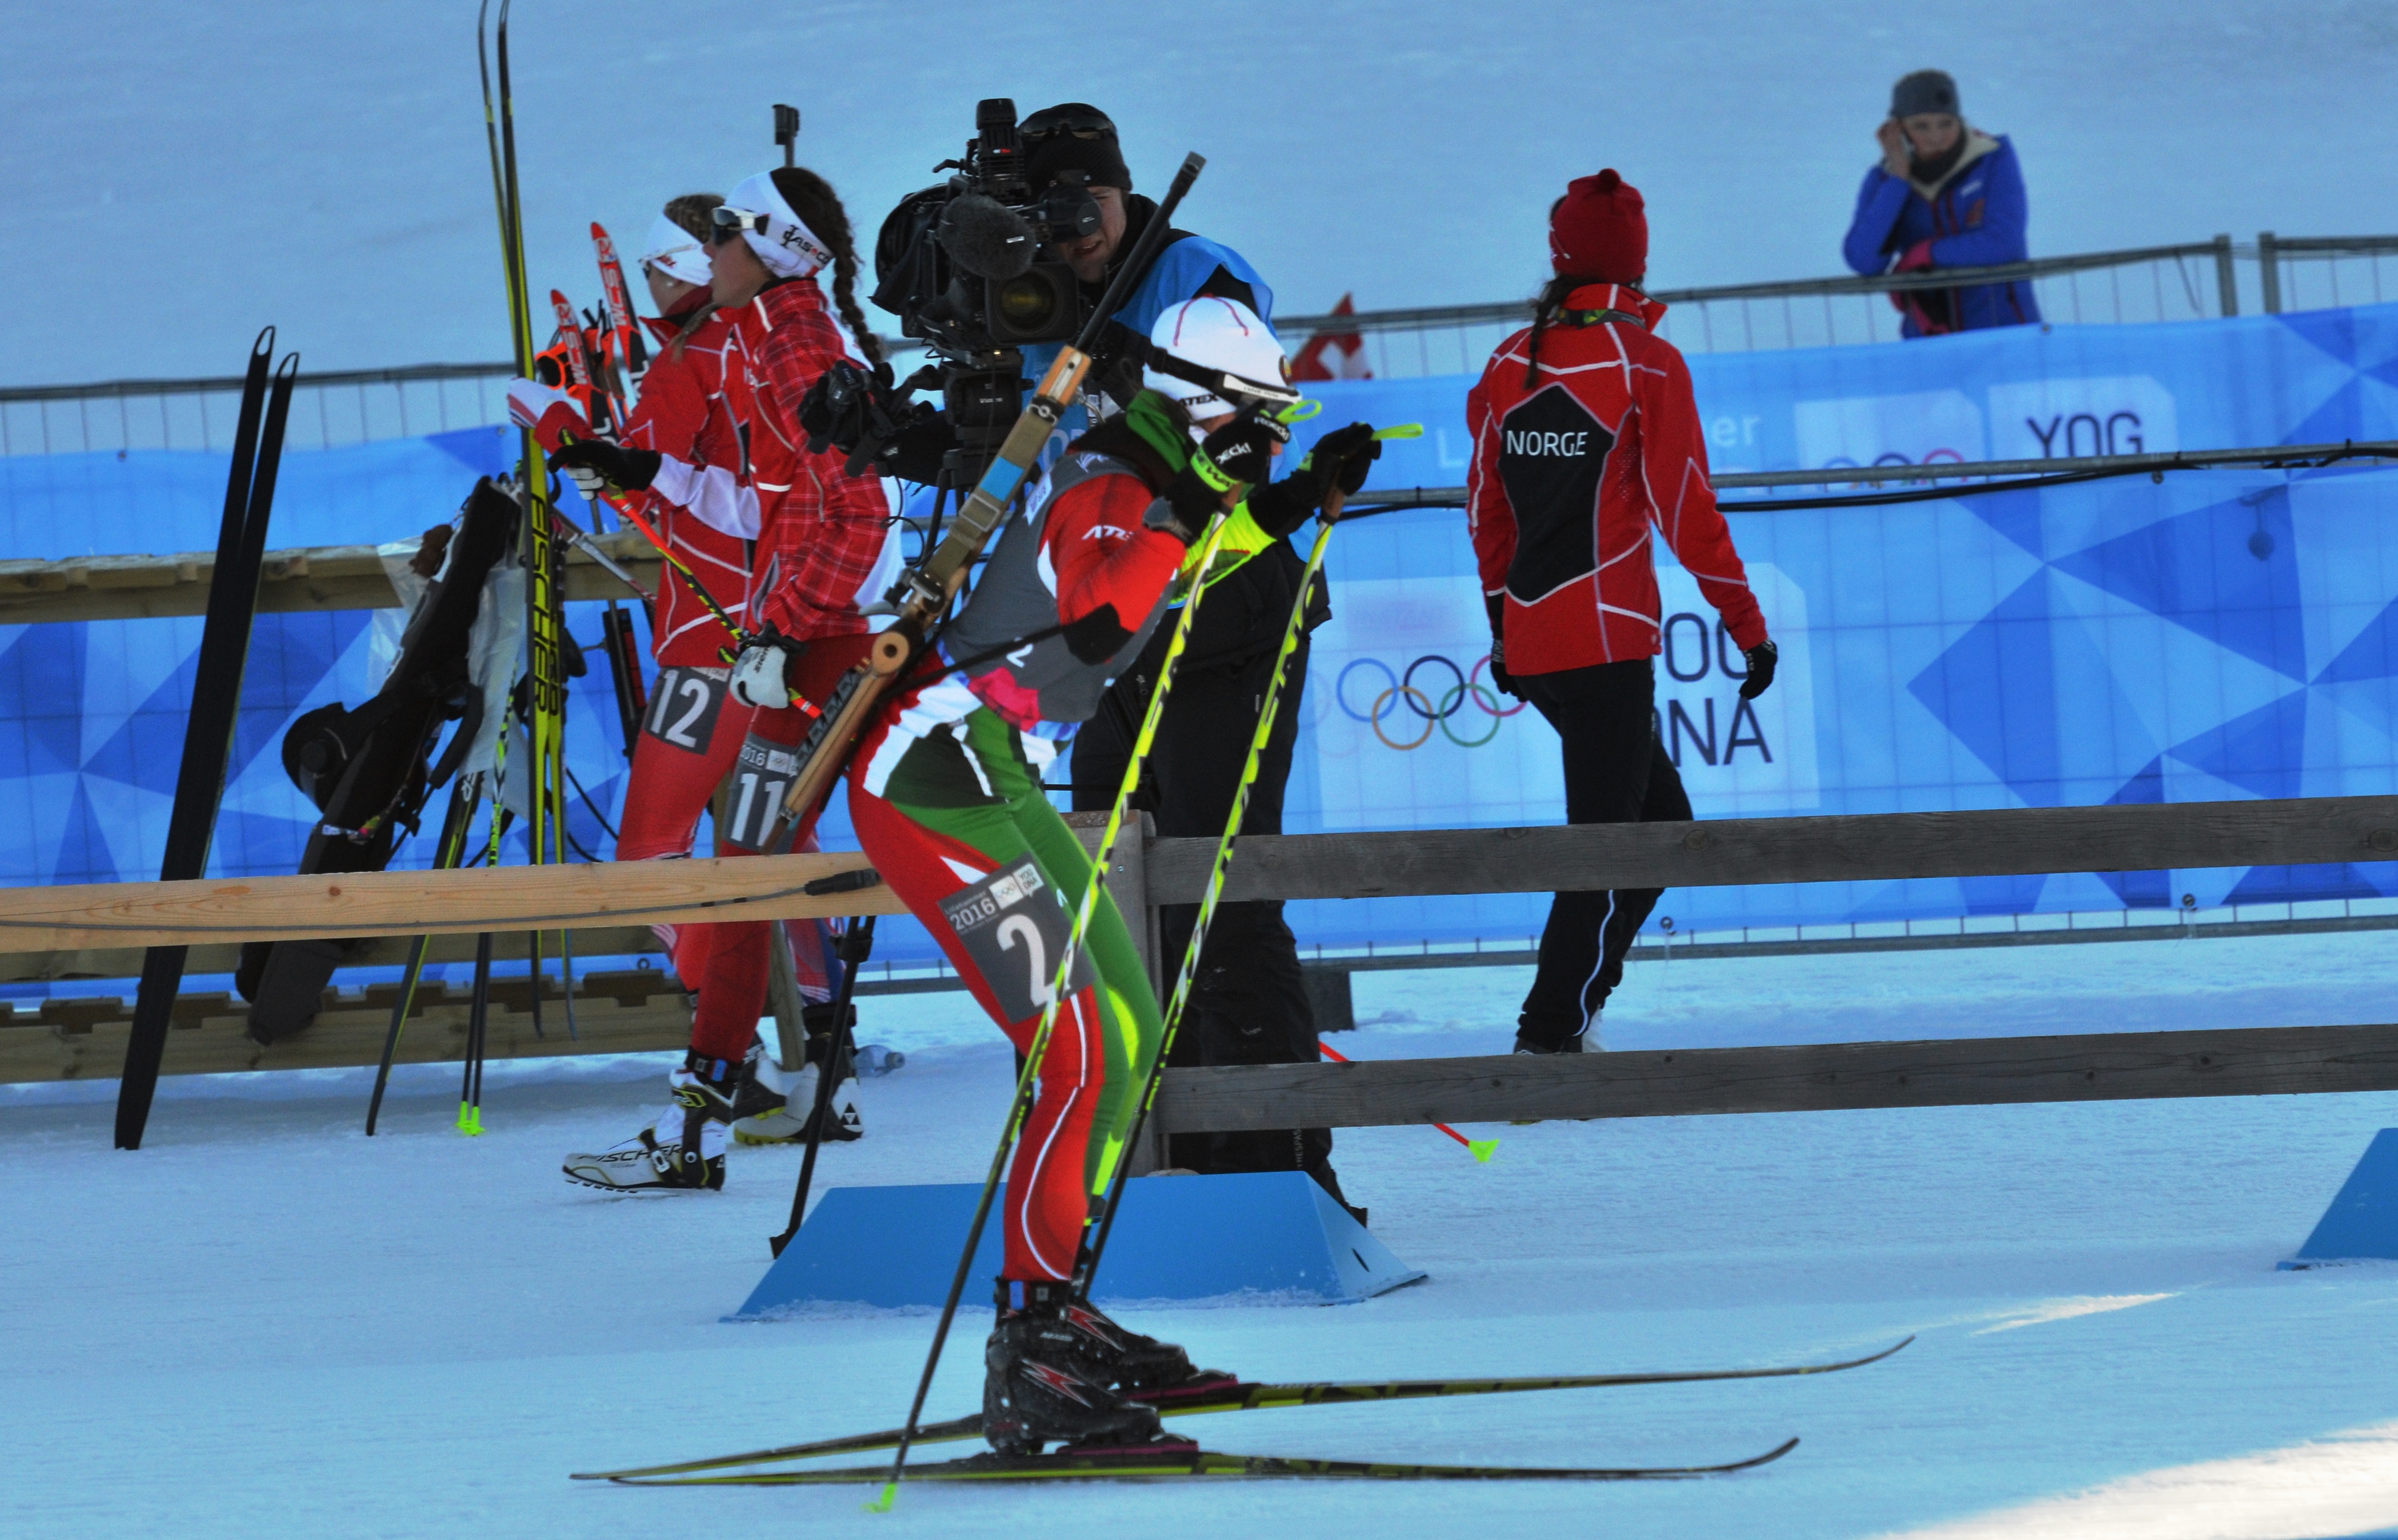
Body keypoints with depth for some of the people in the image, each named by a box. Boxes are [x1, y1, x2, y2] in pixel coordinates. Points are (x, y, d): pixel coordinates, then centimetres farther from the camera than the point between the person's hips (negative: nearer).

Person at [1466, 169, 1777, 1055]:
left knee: (1660, 822, 16)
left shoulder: (1510, 364, 7)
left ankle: (1571, 1010, 11)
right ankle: (1549, 1036, -7)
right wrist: (1749, 626, -1)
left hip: (1530, 644, 6)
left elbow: (1485, 509, 14)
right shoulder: (1645, 361, -9)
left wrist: (1504, 626, 25)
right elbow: (1687, 513, -8)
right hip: (1607, 641, -6)